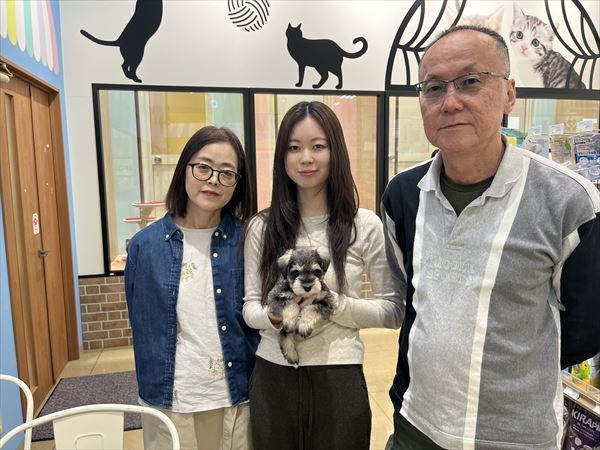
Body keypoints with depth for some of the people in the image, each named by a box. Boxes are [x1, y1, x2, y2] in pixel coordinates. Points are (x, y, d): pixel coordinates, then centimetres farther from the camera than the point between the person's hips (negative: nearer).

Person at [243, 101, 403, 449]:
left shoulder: (366, 225, -6)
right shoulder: (262, 227, 0)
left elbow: (393, 310, -4)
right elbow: (250, 305, 4)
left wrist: (335, 305, -18)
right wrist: (273, 317, -17)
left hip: (338, 378, -1)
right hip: (273, 377, 2)